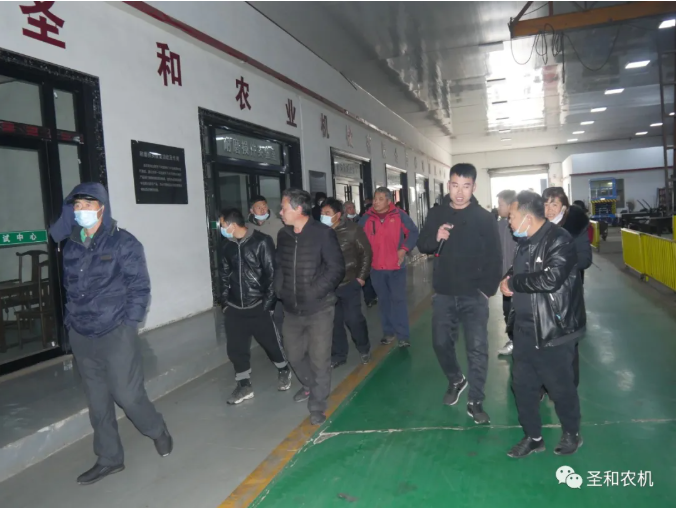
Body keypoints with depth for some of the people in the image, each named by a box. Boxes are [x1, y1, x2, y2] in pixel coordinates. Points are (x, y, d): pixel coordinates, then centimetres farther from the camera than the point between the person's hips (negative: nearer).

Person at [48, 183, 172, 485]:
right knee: (97, 401, 12)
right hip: (81, 336, 5)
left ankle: (158, 432, 26)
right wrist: (70, 322, 8)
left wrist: (129, 325, -13)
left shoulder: (123, 242, -7)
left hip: (115, 334, -5)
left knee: (127, 394, -3)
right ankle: (109, 459, 27)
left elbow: (140, 287, -8)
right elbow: (70, 289, 15)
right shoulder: (71, 246, 8)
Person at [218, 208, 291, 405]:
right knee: (235, 348, 6)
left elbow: (272, 274, -11)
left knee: (270, 343, 7)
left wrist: (268, 303, -12)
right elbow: (225, 275, 14)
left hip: (258, 306, -5)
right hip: (234, 307, 5)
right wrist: (225, 302, 10)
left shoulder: (262, 242, -11)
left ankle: (284, 371, 34)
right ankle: (244, 386, 22)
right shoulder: (227, 245, 5)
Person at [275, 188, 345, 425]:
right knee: (294, 355, 19)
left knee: (319, 359, 3)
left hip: (319, 308, -5)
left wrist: (315, 292, -18)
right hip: (291, 309, 6)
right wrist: (279, 289, 1)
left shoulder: (323, 233, -12)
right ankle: (310, 385, 46)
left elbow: (336, 268, -12)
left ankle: (317, 406, 21)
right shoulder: (283, 235, 4)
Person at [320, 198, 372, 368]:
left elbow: (366, 252, -2)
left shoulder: (352, 229, -8)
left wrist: (361, 277, -4)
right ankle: (339, 355, 24)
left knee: (353, 318, 1)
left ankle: (364, 350, 26)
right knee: (334, 321, 9)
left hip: (349, 283, -3)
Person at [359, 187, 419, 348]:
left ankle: (403, 335, 2)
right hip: (376, 267, 3)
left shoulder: (399, 215, -5)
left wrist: (404, 249, -8)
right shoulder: (366, 218, 2)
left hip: (396, 266, -3)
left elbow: (414, 232, 2)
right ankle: (389, 332, 23)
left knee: (399, 299, -2)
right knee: (384, 300, 12)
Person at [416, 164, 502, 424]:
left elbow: (495, 257, -3)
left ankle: (475, 401, 12)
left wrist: (489, 289, -10)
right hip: (444, 294, 3)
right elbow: (422, 246, 5)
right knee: (441, 343, 11)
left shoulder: (484, 217, -5)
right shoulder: (437, 214, 3)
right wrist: (436, 237, -16)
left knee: (477, 349, -1)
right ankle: (455, 380, 38)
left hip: (474, 295, -3)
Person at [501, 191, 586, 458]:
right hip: (525, 328, 8)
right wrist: (508, 279, -3)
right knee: (522, 383, 14)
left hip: (553, 331, -8)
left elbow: (551, 278, -31)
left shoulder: (559, 239, -18)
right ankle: (533, 437, 32)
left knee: (560, 386, 9)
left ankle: (572, 433, 34)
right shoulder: (525, 242, 8)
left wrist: (513, 282, -18)